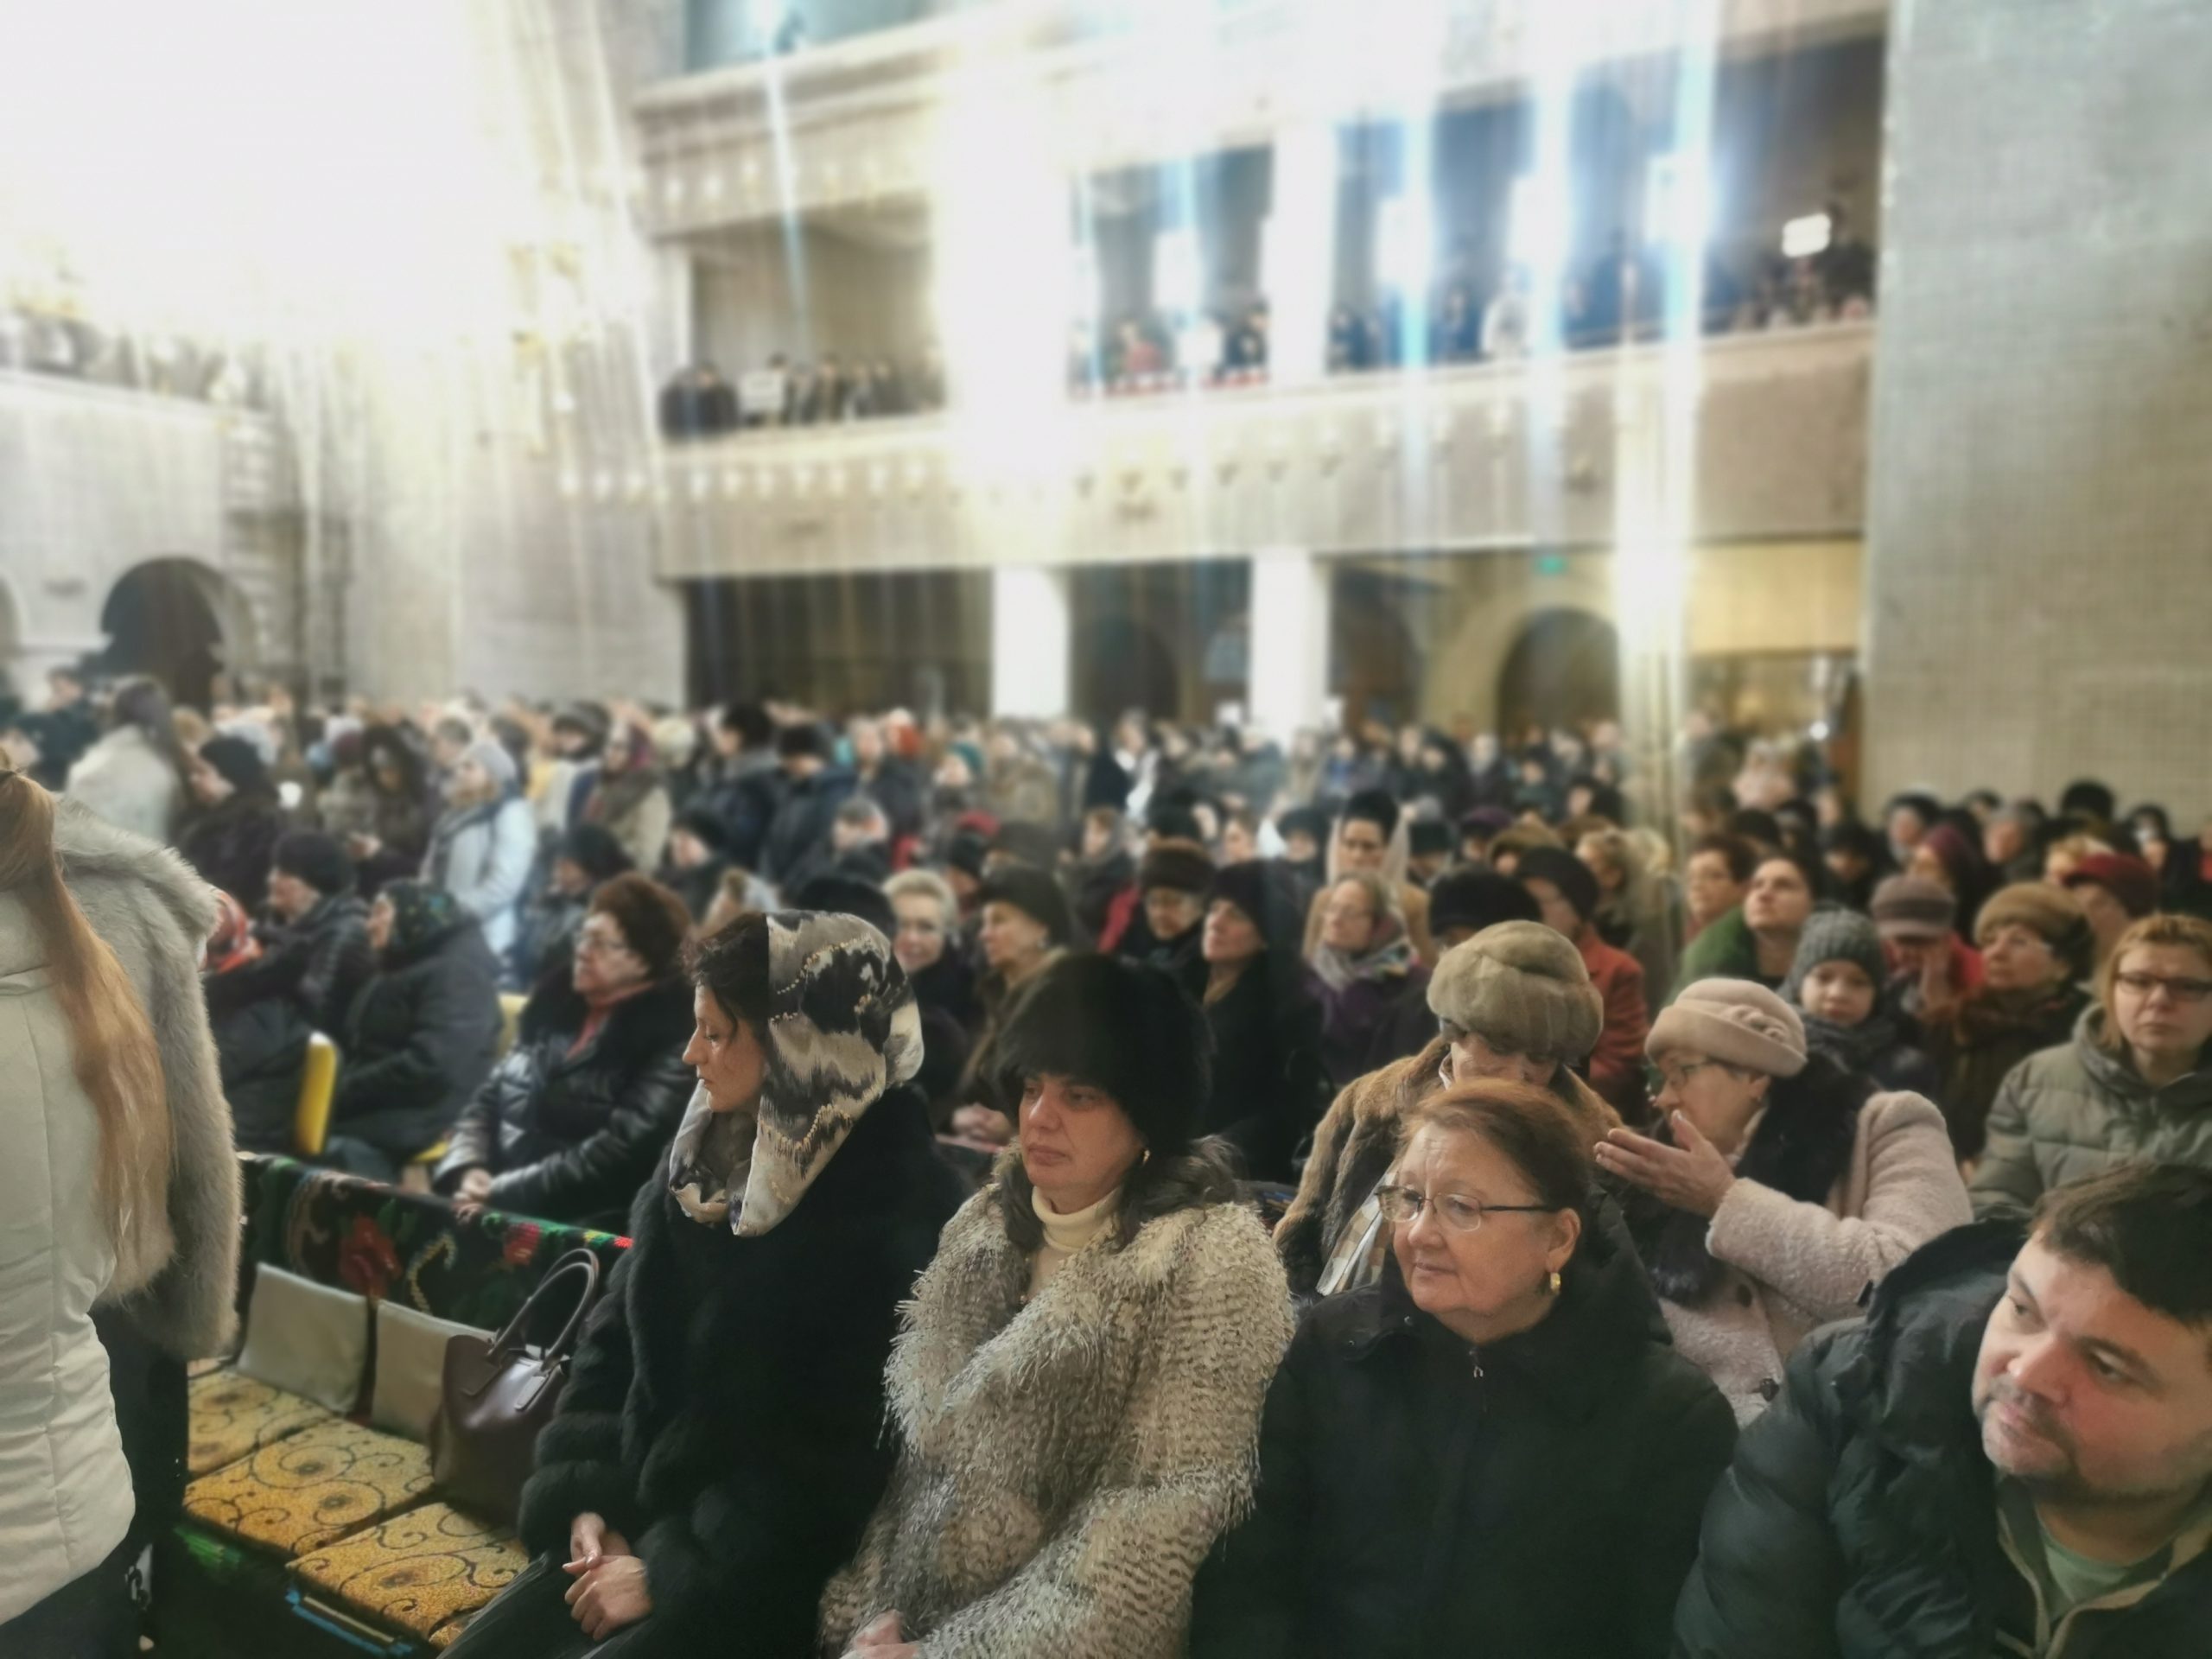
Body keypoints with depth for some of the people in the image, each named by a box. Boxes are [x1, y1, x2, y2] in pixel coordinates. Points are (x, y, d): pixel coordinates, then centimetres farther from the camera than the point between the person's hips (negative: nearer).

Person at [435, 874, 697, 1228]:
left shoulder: (671, 1036, -9)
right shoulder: (555, 1000, 12)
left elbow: (617, 1154, -17)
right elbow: (487, 1102, 14)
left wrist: (503, 1192, -17)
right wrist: (467, 1169, -5)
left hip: (581, 1225, -6)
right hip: (495, 1205, 6)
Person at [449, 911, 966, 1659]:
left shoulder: (894, 1212, -19)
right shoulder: (700, 1162, 3)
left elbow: (842, 1454, -18)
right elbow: (614, 1339, 10)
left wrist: (673, 1574, -14)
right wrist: (585, 1502, -1)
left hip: (765, 1576, -6)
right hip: (636, 1521, 7)